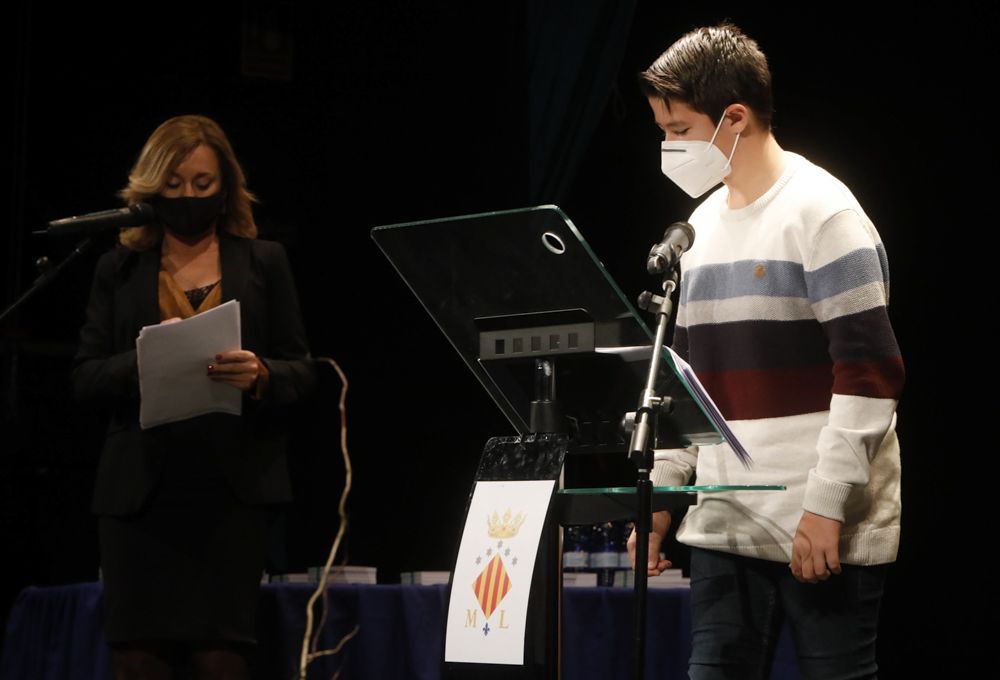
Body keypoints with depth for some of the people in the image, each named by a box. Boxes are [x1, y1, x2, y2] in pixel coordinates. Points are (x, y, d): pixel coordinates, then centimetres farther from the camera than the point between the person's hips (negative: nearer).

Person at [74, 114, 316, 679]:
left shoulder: (263, 262, 12)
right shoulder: (120, 268, 13)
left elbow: (303, 373, 9)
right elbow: (87, 376, 8)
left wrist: (260, 375, -13)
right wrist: (145, 358, -12)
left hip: (231, 488, -1)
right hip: (140, 487, 1)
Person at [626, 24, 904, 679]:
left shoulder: (823, 214, -9)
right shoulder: (705, 223, 15)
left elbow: (870, 373, -15)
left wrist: (825, 506, -18)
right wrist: (661, 491, 15)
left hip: (825, 532, -7)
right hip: (725, 526, 7)